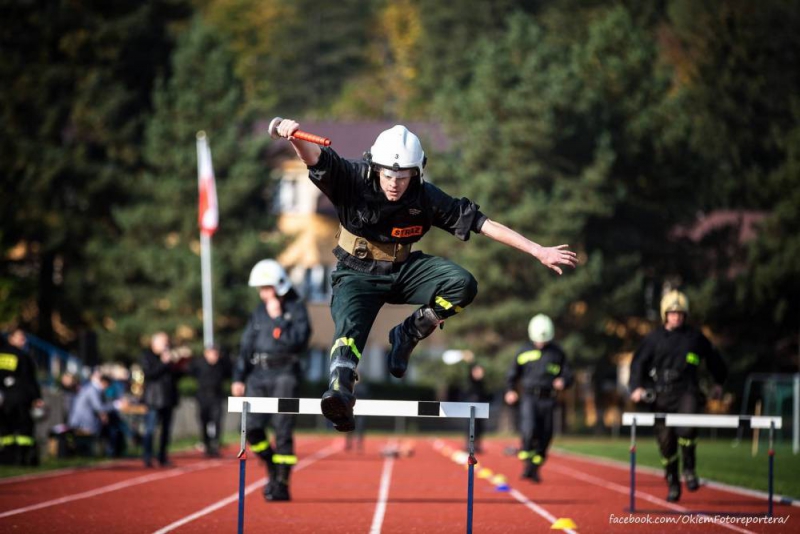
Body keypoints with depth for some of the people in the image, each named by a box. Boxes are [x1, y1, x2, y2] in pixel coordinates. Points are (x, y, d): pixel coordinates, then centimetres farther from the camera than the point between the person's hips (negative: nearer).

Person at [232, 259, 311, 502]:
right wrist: (239, 377, 12)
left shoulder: (296, 309, -1)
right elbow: (246, 346, 17)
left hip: (284, 375, -5)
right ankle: (273, 468, 19)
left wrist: (278, 318, -15)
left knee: (282, 431, -7)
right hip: (259, 375, 5)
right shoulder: (259, 312, 15)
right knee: (252, 428, -3)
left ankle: (282, 484, -2)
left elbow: (298, 341, -15)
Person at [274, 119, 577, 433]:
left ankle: (408, 335, -2)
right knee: (349, 324, -32)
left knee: (462, 285, -20)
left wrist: (538, 251, -13)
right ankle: (341, 388, -51)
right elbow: (317, 160, -31)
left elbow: (479, 222, -11)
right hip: (357, 274, -3)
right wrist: (295, 137, -56)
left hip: (403, 271, 3)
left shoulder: (426, 198, -12)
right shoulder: (353, 181, -16)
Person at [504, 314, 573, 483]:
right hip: (529, 398, -2)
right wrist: (510, 391, -2)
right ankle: (527, 463, -5)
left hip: (547, 399, 2)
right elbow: (512, 374, 15)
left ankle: (534, 469, 19)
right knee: (529, 429, -22)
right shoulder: (524, 352, 6)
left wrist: (563, 382, -12)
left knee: (545, 436, 3)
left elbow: (568, 375, 11)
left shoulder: (557, 353, 6)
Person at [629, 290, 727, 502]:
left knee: (687, 428, -28)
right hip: (663, 395, 1)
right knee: (666, 441, 1)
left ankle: (689, 469, -6)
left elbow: (713, 359, 24)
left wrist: (719, 382, 33)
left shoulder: (694, 337, 9)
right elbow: (639, 363, 7)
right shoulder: (654, 338, 7)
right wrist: (637, 386, -7)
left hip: (688, 391, -1)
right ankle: (673, 484, 17)